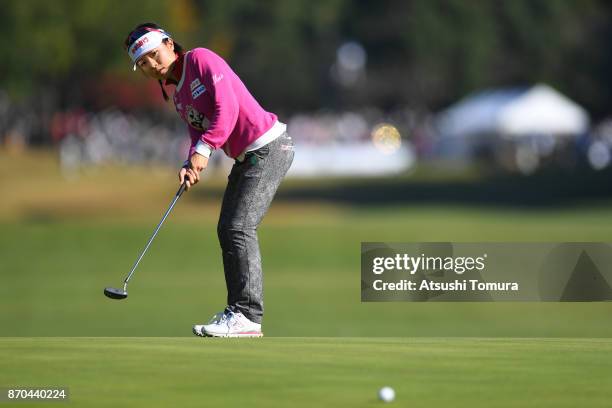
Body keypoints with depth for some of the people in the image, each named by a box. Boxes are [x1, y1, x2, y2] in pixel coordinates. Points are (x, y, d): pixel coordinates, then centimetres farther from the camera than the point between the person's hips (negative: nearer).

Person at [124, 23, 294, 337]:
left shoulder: (200, 60, -11)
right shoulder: (177, 94, 16)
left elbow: (227, 106, -20)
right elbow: (198, 134, 12)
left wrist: (203, 149, -25)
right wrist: (190, 166, -8)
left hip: (269, 146, -10)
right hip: (246, 156, 10)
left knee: (239, 227, -15)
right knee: (226, 229, 8)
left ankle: (247, 315, -17)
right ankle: (237, 311, 12)